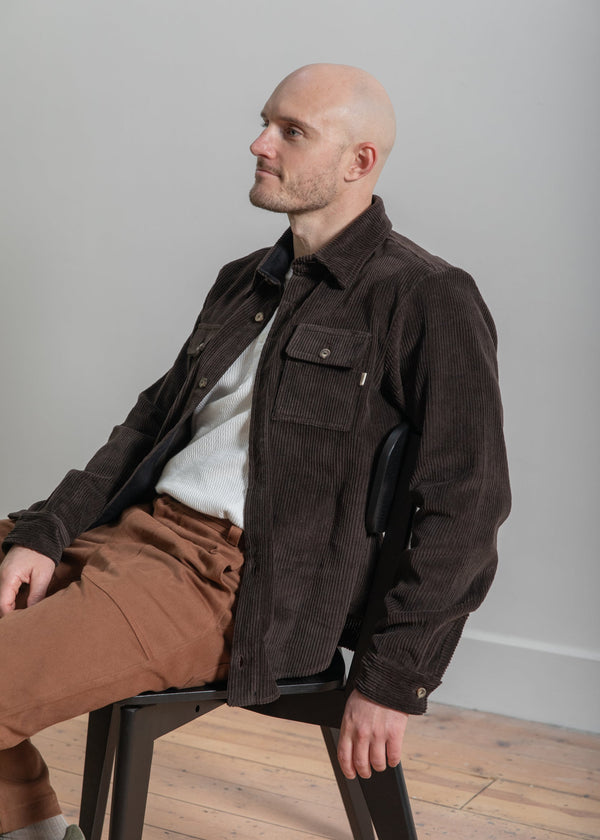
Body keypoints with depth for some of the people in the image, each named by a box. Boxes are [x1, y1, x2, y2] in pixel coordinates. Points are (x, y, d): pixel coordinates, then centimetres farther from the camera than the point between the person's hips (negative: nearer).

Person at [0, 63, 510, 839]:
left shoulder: (426, 302, -6)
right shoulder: (245, 282, 20)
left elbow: (466, 508, -9)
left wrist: (396, 679, -11)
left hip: (236, 580, -8)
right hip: (136, 528, 9)